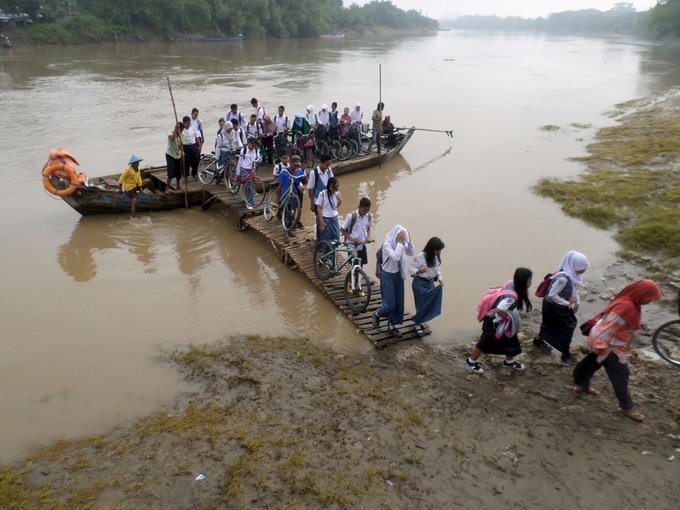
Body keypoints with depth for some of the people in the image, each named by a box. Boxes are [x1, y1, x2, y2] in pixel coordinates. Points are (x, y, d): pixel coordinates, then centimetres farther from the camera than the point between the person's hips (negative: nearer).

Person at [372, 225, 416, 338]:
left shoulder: (401, 244, -1)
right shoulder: (387, 244, -20)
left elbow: (412, 252, 2)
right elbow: (396, 257, -32)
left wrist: (408, 240, -9)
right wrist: (399, 242, -29)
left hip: (398, 275, 7)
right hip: (388, 276, -7)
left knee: (398, 303, 10)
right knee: (389, 304, -4)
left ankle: (391, 326, 24)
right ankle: (376, 315, 27)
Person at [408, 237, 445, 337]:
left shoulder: (436, 257, -1)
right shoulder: (420, 256, -22)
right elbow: (410, 269, -18)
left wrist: (439, 278, 0)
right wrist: (418, 271, -37)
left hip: (430, 283, 7)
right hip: (420, 283, -7)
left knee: (431, 304, 11)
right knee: (422, 305, -2)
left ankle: (417, 319, 34)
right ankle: (417, 325, 19)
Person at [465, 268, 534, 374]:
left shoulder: (512, 284, -12)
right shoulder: (512, 296, -36)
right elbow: (499, 310, -42)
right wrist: (507, 318, -20)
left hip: (501, 319, 9)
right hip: (493, 321, -9)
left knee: (511, 339, 21)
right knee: (486, 342, 9)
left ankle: (509, 361, 43)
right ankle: (471, 361, 30)